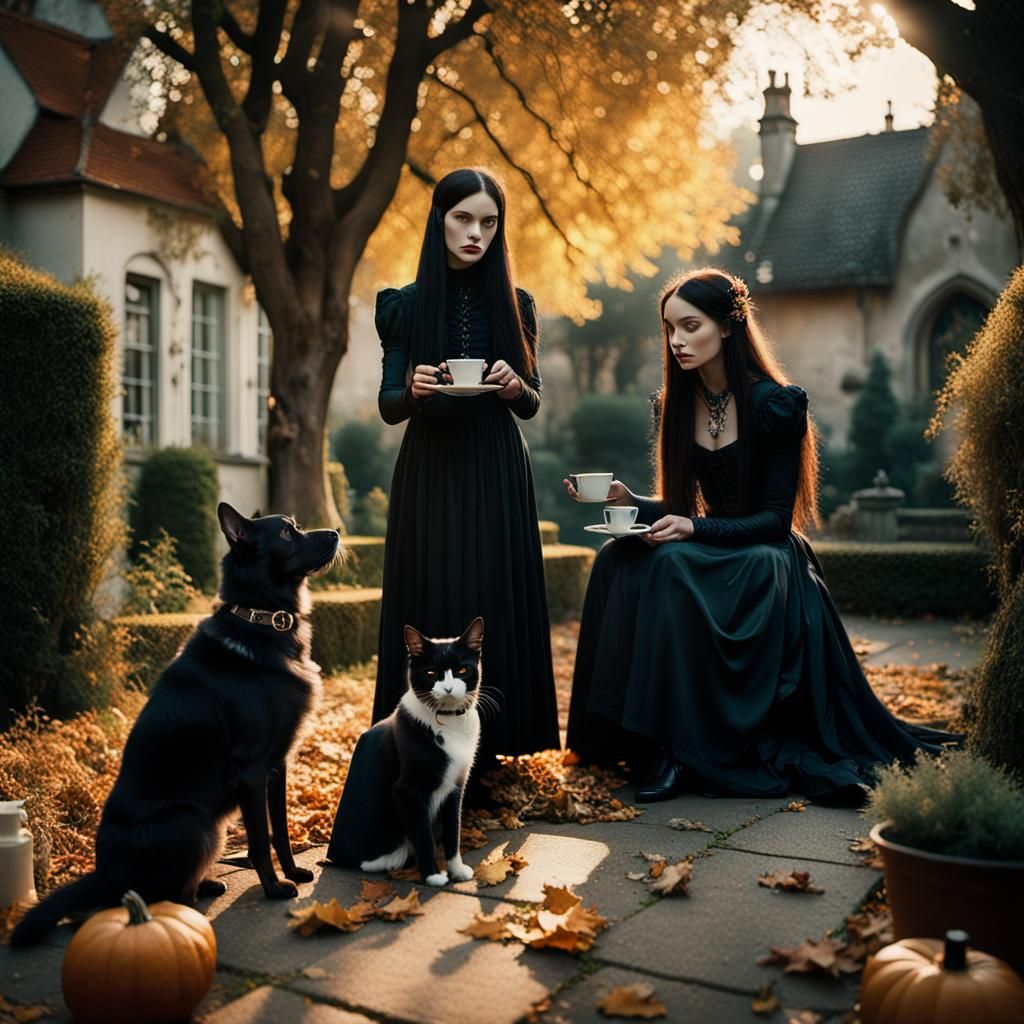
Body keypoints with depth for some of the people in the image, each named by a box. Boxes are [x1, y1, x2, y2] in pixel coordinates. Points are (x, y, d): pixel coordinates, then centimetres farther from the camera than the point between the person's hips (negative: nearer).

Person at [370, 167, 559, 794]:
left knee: (493, 600, -2)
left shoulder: (514, 305, 6)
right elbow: (388, 407, 2)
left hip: (496, 477, 1)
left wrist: (513, 386, -15)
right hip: (428, 475, -1)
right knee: (430, 602, -2)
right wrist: (413, 389, -20)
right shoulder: (406, 305, 4)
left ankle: (485, 747, 8)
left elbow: (533, 406, 7)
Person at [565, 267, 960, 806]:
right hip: (713, 549, 6)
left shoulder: (774, 404, -13)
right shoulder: (676, 403, 5)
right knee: (617, 561, -22)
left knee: (670, 569, -33)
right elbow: (680, 506, 7)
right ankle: (657, 740, -17)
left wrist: (695, 530, -26)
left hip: (768, 557, -6)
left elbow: (776, 518, -15)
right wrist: (628, 500, -12)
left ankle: (685, 750, -25)